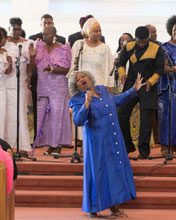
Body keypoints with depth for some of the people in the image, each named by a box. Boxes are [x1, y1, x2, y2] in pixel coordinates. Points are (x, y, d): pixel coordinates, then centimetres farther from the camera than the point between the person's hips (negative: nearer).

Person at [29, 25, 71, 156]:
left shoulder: (63, 49, -2)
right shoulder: (39, 47, 9)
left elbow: (66, 69, -5)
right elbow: (34, 68, 10)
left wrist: (53, 69, -21)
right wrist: (32, 56, -7)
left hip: (58, 86, -4)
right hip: (42, 85, 4)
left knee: (57, 114, -5)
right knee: (43, 114, 2)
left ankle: (58, 145, 2)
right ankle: (50, 144, 10)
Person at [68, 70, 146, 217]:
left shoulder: (102, 89, 9)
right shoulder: (78, 100, -9)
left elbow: (116, 101, 27)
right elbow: (78, 121, -22)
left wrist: (134, 89, 28)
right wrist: (86, 104, -34)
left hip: (114, 140, 6)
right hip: (97, 143, -6)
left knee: (117, 170, 11)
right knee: (98, 173, -1)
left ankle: (114, 207, 23)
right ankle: (93, 210, 11)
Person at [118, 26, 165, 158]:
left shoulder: (156, 49, -5)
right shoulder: (129, 47, 4)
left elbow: (160, 69, -3)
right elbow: (122, 63, 13)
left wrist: (151, 81, -18)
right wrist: (122, 73, -7)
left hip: (147, 88, -3)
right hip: (130, 85, 3)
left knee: (146, 120, -3)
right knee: (122, 115, 0)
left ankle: (144, 150, 7)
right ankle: (128, 146, 15)